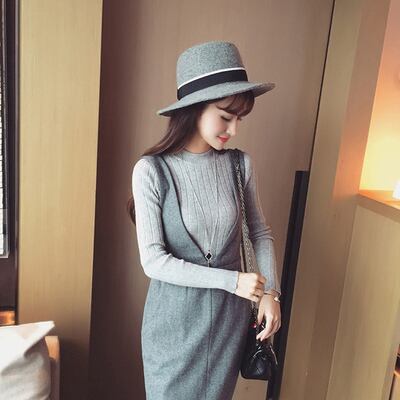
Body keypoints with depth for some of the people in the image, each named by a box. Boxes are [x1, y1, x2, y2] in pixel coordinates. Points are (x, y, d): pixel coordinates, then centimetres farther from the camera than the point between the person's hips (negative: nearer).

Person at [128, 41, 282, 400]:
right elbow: (153, 261, -18)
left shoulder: (241, 164, -7)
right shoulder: (152, 170, -17)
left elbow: (261, 233, 6)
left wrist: (271, 292, -4)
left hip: (230, 315, 3)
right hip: (175, 316, -3)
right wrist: (232, 280, -19)